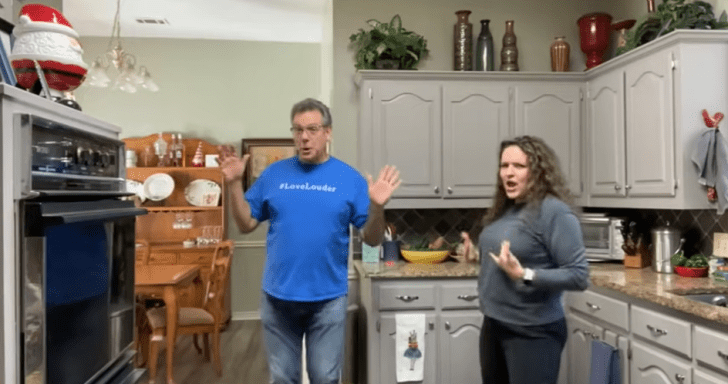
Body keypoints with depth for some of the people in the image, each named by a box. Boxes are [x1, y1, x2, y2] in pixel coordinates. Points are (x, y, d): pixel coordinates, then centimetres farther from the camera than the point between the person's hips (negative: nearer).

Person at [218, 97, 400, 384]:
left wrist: (377, 207, -21)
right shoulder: (274, 174, 1)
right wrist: (234, 184, -7)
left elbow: (372, 240, -3)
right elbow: (246, 225, 4)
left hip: (328, 298, -1)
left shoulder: (349, 178, -3)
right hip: (278, 297, 2)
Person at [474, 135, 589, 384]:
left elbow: (579, 276, -21)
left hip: (532, 333, -8)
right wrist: (476, 256, 3)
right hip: (493, 326, 8)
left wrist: (524, 275, -27)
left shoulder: (554, 212, -17)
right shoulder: (504, 209, 7)